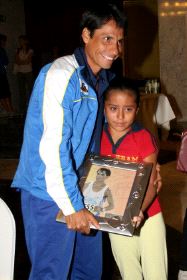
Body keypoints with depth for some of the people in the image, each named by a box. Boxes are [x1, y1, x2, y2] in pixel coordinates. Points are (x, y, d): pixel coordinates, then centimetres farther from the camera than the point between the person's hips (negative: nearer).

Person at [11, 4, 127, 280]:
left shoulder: (104, 78, 9)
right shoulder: (61, 74, -18)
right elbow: (52, 147, -23)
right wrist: (72, 206, -21)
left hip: (83, 190, 8)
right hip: (50, 195, -8)